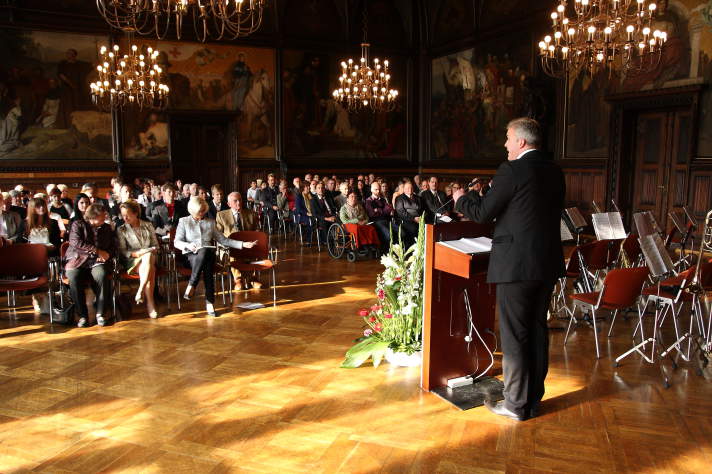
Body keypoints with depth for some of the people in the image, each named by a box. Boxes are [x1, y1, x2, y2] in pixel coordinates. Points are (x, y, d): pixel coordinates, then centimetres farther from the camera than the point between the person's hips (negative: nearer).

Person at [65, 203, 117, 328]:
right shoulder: (78, 224, 6)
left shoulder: (107, 228, 17)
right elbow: (75, 242, -11)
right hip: (78, 261, -1)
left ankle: (100, 314, -22)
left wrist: (107, 254, -6)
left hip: (97, 262, 2)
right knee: (73, 277, -34)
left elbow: (113, 247, 18)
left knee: (102, 275, -34)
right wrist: (97, 251, -15)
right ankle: (82, 315, -21)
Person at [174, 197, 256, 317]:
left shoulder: (210, 222, 22)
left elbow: (223, 240, 18)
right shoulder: (184, 221, 14)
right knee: (204, 251, -37)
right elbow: (176, 242, 6)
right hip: (190, 256, -2)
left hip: (208, 255, 2)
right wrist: (187, 245, -17)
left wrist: (243, 244, 7)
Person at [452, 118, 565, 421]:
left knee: (514, 335, 3)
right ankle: (533, 398, 28)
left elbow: (482, 214, -12)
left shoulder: (512, 170, -14)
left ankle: (516, 404, 13)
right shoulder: (554, 171, 10)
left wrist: (462, 199, 9)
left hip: (516, 264, -8)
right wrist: (482, 196, 25)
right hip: (547, 262, 8)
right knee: (537, 330, 16)